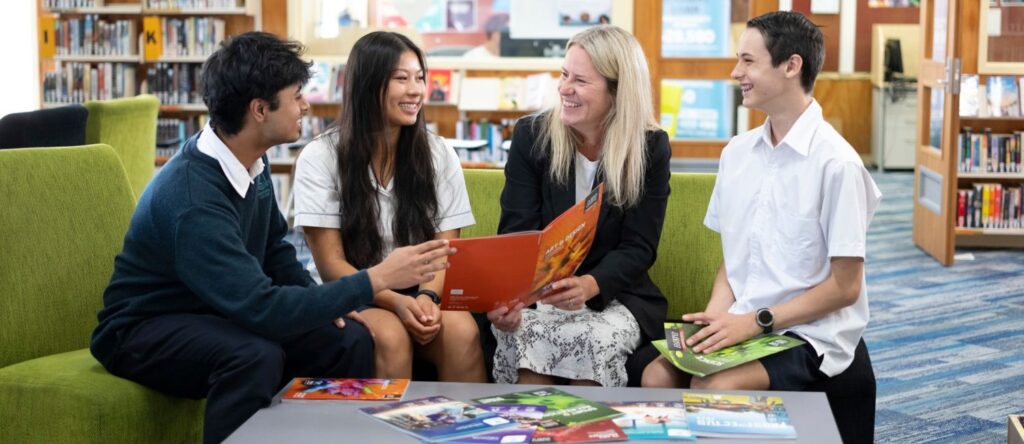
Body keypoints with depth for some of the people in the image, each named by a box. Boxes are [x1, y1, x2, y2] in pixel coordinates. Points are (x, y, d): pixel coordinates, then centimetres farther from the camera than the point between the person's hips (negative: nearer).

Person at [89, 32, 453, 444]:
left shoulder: (251, 162, -4)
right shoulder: (192, 197, -30)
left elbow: (274, 249, 12)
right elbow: (262, 308, -35)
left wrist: (324, 303, -7)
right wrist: (377, 278, -32)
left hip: (217, 315, 8)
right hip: (144, 332, -7)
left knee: (349, 341, -9)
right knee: (257, 355, -35)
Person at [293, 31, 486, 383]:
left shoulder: (439, 154, 4)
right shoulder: (320, 157, -6)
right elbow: (330, 264, -9)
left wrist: (427, 296, -22)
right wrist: (396, 302, -25)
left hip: (420, 292, 3)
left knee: (463, 331, -29)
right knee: (391, 337, -34)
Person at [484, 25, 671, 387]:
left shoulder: (651, 148, -2)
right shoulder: (531, 136, 0)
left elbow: (638, 248, -6)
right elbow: (516, 233, -6)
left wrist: (589, 285, -28)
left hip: (614, 297, 0)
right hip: (534, 292, 0)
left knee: (595, 339, -33)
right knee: (522, 335, -32)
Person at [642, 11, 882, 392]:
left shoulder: (835, 163, -13)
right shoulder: (736, 152, 7)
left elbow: (845, 287, -10)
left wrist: (756, 321, -16)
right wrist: (716, 315, -4)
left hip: (809, 334, -5)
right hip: (740, 326, 5)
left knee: (710, 391, -30)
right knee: (656, 378, -21)